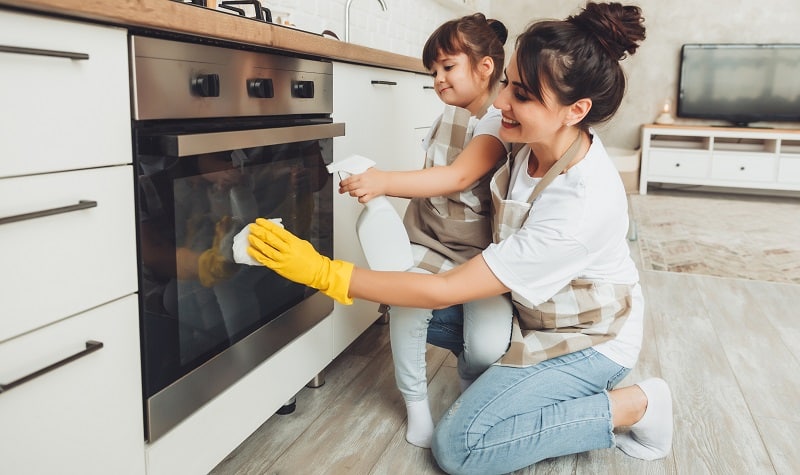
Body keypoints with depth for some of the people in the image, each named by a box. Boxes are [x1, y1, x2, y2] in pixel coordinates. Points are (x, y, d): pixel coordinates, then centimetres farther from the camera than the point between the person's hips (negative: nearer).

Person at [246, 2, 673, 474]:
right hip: (532, 308, 7)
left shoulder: (582, 207, -37)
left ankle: (632, 406, -3)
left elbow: (444, 291, -33)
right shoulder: (541, 143, -15)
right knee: (410, 315, -1)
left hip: (588, 339, -7)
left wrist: (325, 272, -30)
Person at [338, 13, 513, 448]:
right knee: (406, 307, -27)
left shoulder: (499, 125, -13)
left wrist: (385, 181, -40)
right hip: (430, 240, 5)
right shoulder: (444, 120, 11)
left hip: (481, 251, -4)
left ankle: (471, 388, 18)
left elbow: (458, 177, -31)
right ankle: (415, 401, -1)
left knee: (488, 347, -21)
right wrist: (380, 185, 6)